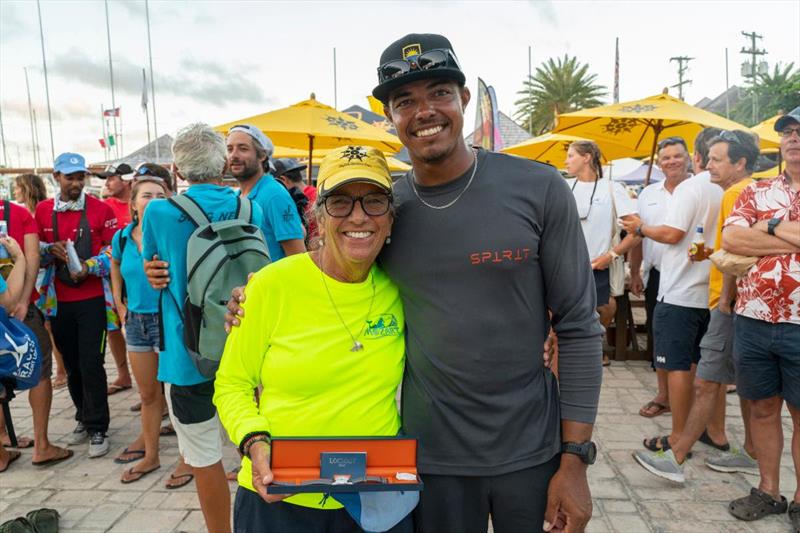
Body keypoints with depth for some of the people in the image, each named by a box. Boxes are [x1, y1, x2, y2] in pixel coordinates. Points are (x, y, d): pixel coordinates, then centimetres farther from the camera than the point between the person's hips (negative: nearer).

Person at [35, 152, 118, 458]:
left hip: (92, 298, -4)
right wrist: (51, 250, -8)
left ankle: (98, 429, 9)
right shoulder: (42, 210, 6)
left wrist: (89, 268, -18)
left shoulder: (100, 209, -4)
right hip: (59, 301, 4)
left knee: (91, 364, -4)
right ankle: (84, 419, 30)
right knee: (71, 365, 13)